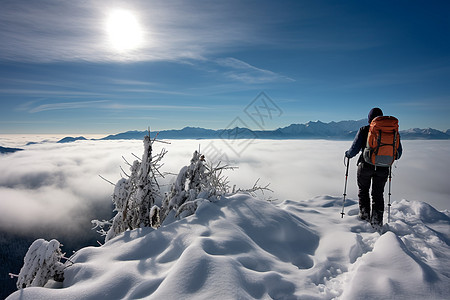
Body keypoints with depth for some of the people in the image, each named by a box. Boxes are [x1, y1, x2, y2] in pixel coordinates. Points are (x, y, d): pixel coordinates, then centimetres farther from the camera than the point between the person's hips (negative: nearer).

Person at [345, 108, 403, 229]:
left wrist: (348, 154, 11)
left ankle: (365, 216, 20)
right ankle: (377, 221, 15)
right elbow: (398, 151, 4)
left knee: (363, 191, 19)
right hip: (382, 168, 2)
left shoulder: (364, 130, -6)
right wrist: (394, 157, 26)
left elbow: (354, 149, -10)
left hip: (365, 166, -2)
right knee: (378, 194, 16)